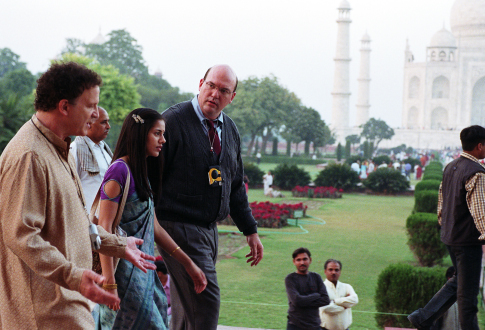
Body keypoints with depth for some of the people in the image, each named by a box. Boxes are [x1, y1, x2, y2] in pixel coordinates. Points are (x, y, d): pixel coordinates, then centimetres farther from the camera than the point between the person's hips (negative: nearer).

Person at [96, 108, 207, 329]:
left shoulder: (143, 173, 16)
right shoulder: (120, 170, -12)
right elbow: (104, 228, -17)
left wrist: (188, 264, 20)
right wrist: (109, 283, -21)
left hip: (143, 271, 9)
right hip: (125, 273, -9)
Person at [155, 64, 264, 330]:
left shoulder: (230, 129, 14)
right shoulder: (174, 120, -8)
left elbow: (236, 185, 22)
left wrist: (250, 230, 21)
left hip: (209, 229, 8)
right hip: (179, 227, -8)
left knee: (186, 306, 12)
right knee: (206, 302, -15)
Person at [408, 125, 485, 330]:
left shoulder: (450, 167, 9)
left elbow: (441, 202, 17)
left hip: (450, 236, 9)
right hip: (467, 238, -9)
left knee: (459, 281, 21)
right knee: (467, 289, 1)